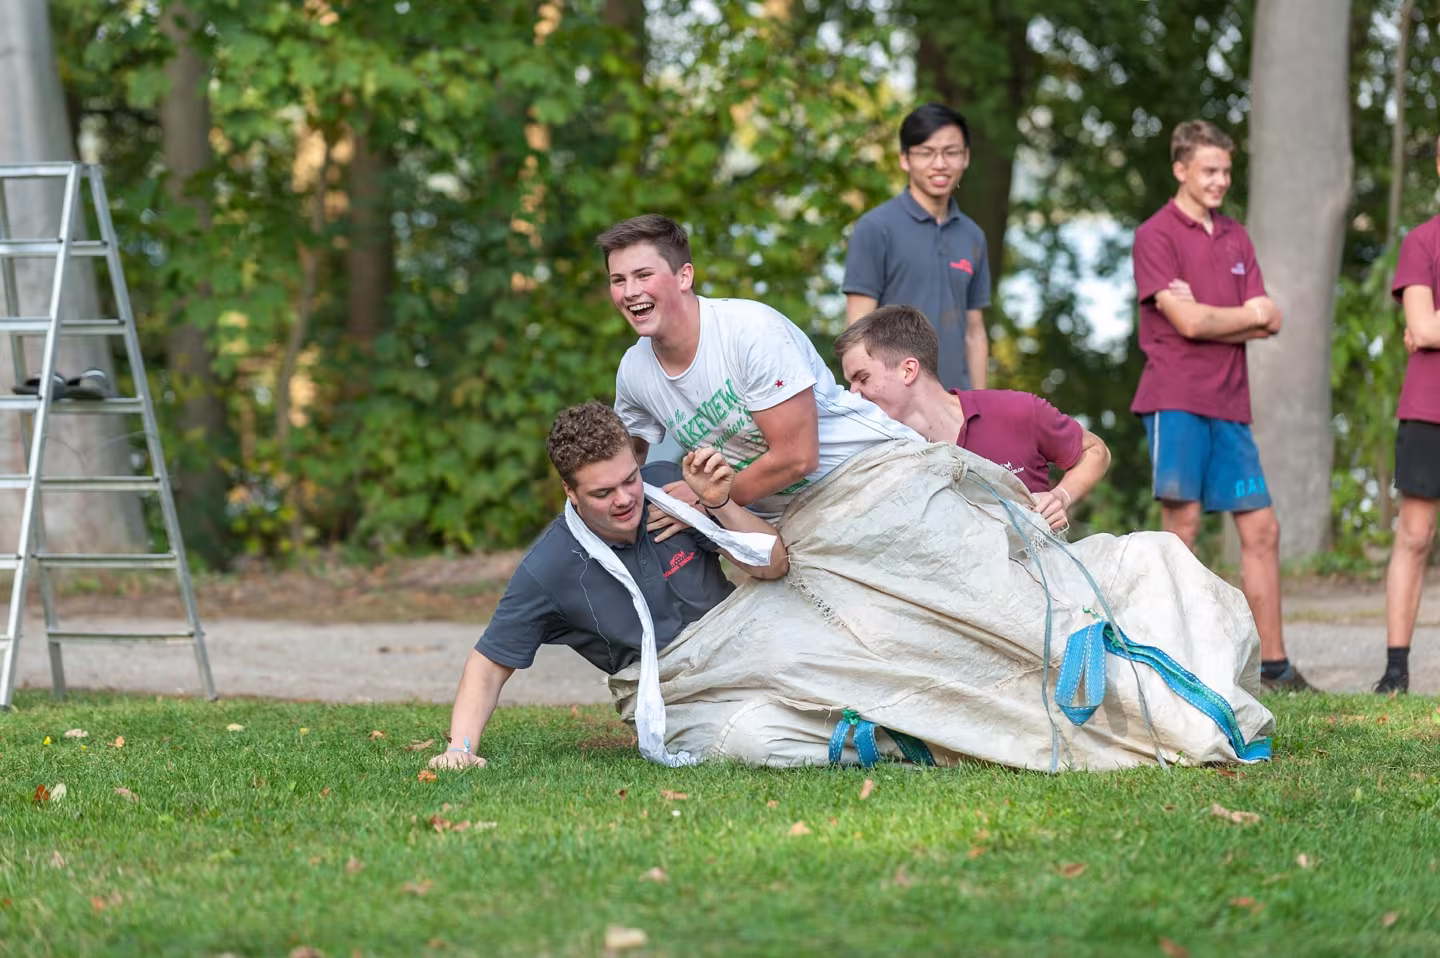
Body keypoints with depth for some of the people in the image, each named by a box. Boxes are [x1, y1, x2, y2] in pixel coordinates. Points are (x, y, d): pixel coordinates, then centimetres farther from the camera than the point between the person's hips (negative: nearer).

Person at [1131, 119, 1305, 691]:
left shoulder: (1236, 239, 17)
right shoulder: (1156, 235, -3)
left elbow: (1269, 323, 8)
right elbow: (1185, 321, -13)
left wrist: (1207, 317, -7)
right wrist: (1249, 314, 0)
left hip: (1230, 403, 6)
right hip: (1177, 400, -6)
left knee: (1260, 530, 5)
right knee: (1181, 524, -6)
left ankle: (1274, 665, 11)